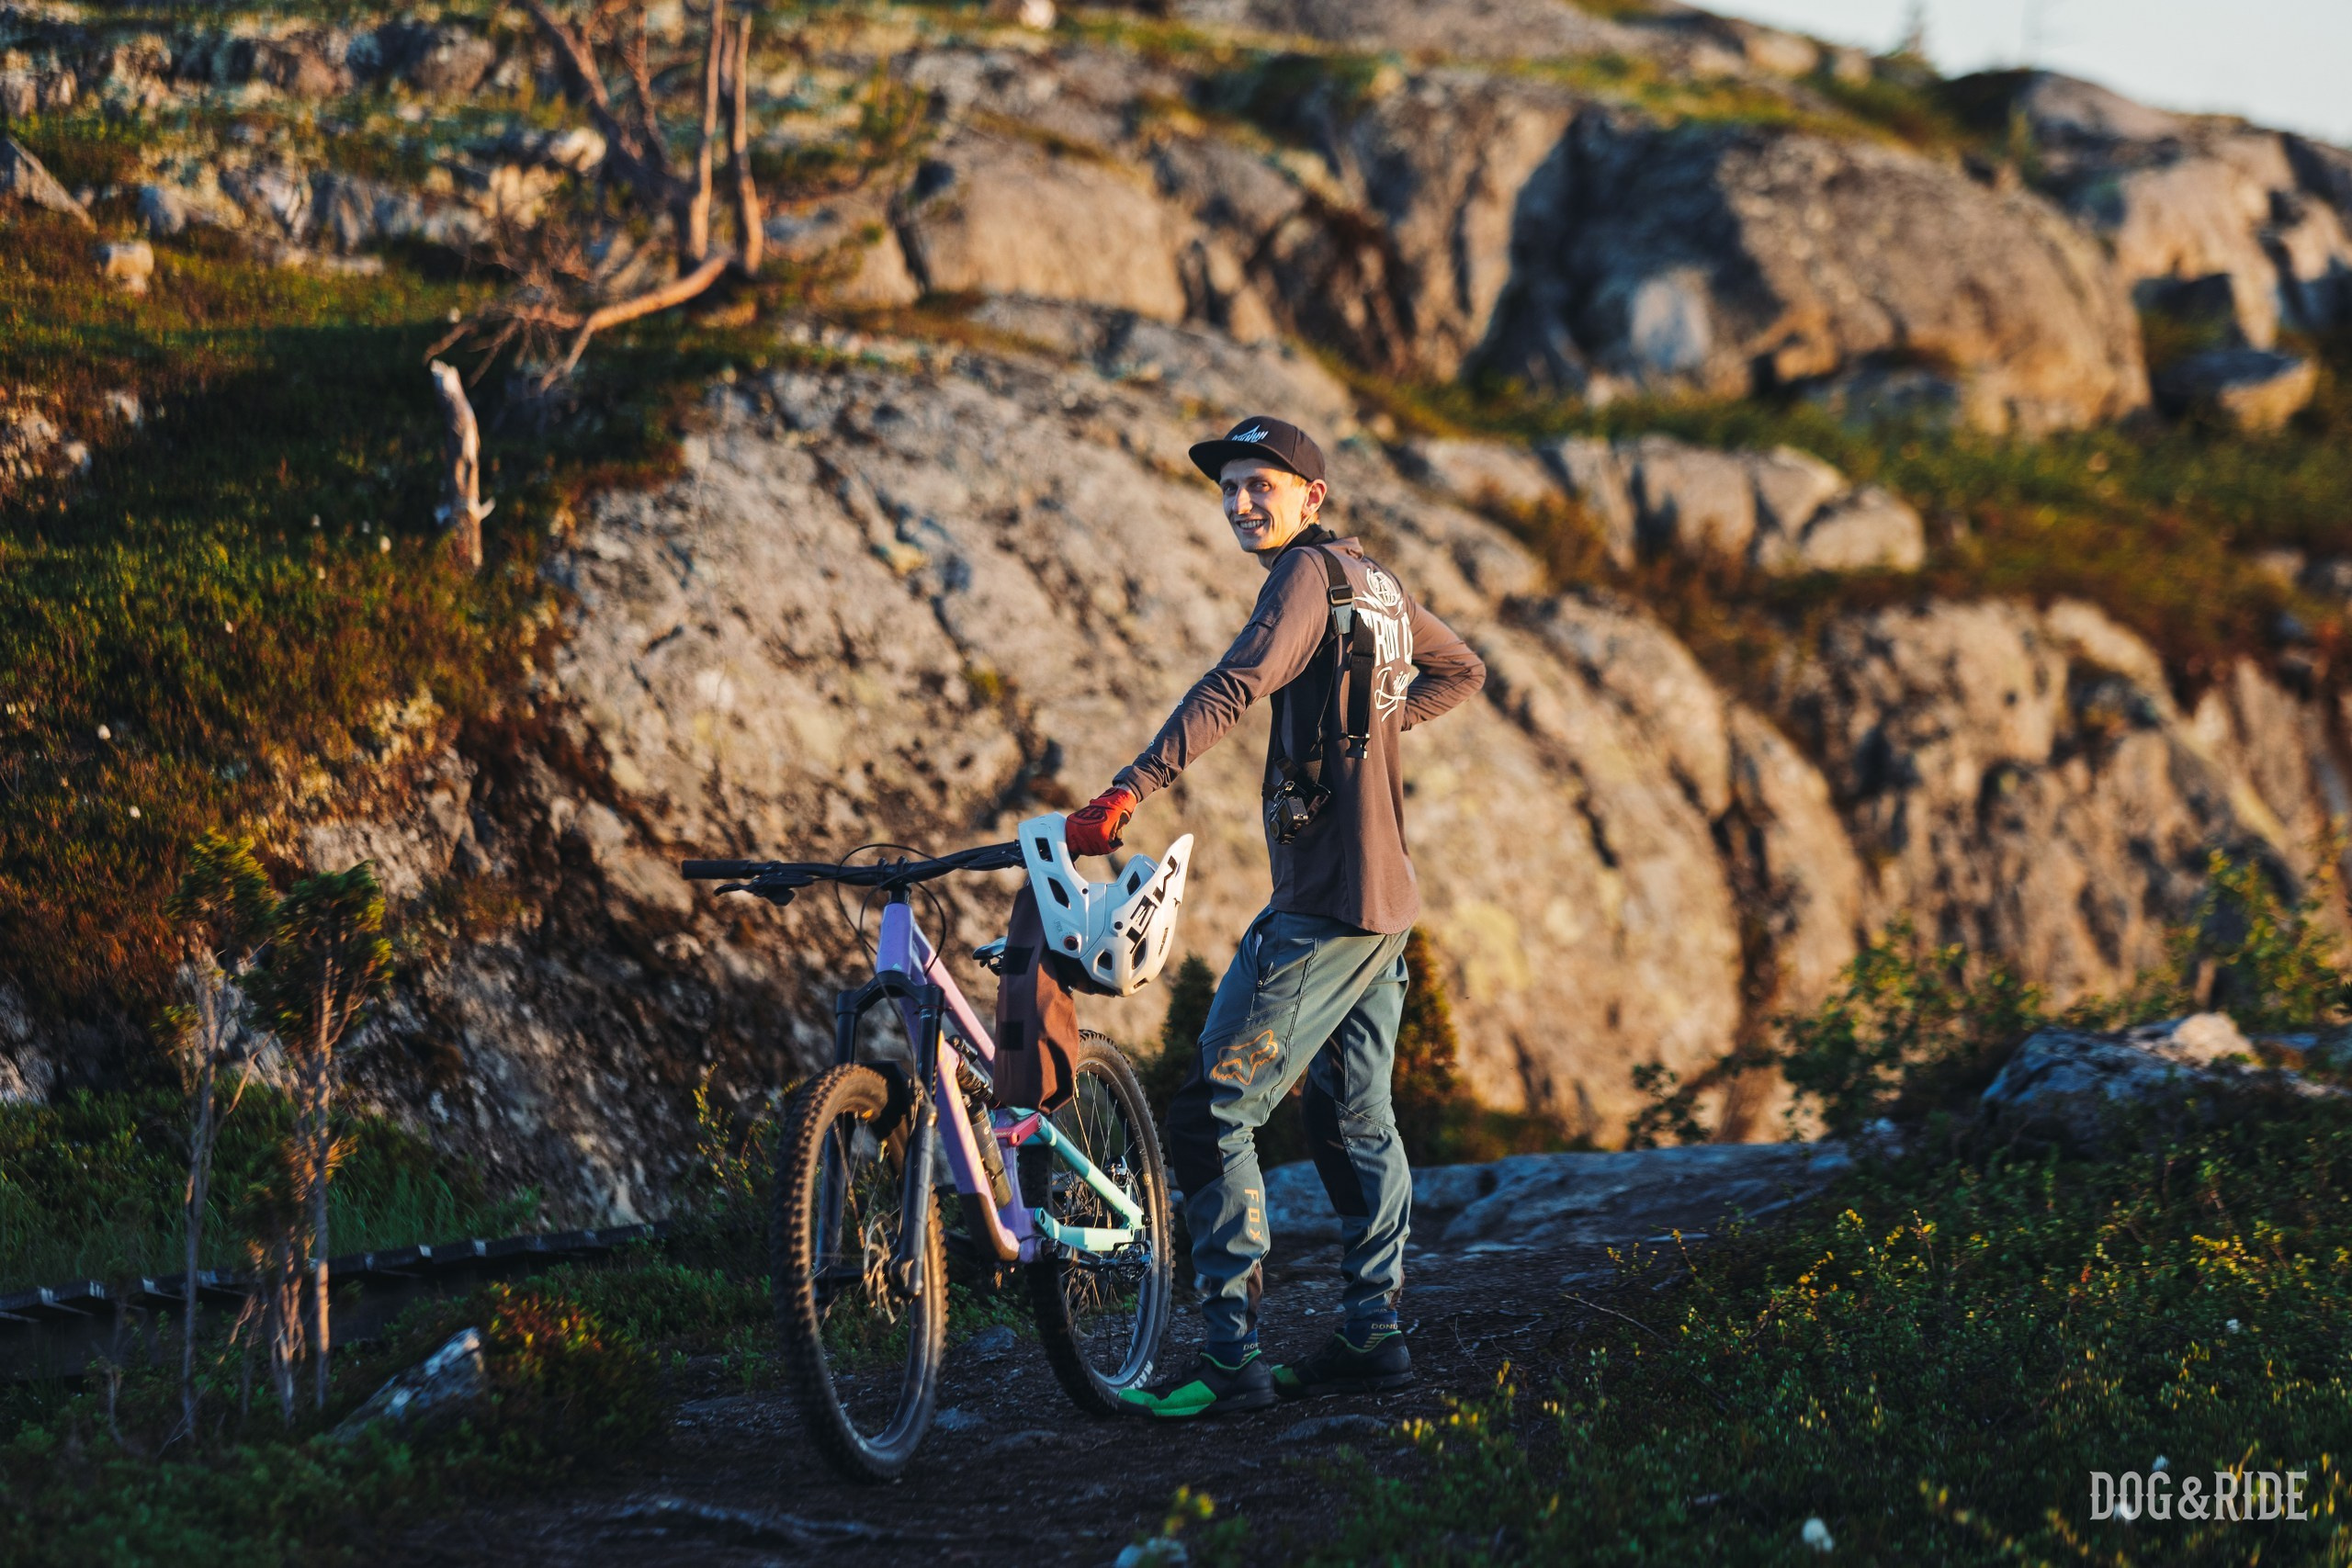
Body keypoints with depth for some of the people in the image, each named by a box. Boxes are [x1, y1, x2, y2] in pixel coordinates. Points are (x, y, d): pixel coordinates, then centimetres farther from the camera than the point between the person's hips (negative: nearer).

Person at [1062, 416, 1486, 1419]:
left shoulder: (1309, 572, -12)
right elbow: (1460, 670, 33)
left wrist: (1124, 795, -37)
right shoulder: (1373, 580, 16)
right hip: (1384, 896, 10)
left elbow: (1233, 688, -28)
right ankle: (1374, 1335, 22)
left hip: (1322, 902, -10)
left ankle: (1231, 1360, -12)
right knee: (1353, 1118, 17)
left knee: (1214, 1111, -9)